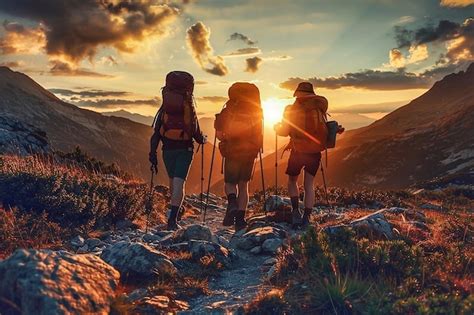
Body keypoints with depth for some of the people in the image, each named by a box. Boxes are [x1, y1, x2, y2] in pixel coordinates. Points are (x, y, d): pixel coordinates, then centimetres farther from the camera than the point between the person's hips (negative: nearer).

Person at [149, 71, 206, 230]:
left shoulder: (164, 109, 0)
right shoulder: (189, 108, -7)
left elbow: (156, 132, -1)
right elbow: (196, 133, -3)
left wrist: (152, 153, 4)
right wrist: (203, 139, 19)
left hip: (168, 149, 3)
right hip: (185, 150, -3)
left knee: (173, 180, 18)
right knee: (179, 182, -5)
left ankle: (175, 210, 30)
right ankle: (173, 218, -14)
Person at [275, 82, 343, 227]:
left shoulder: (292, 110, -4)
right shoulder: (319, 108, 2)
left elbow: (284, 132, -7)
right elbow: (324, 130, 0)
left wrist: (277, 127, 14)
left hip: (298, 151, -2)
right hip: (315, 152, 2)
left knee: (292, 181, 19)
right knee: (309, 184, 10)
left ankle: (296, 211, 5)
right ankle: (306, 218, 4)